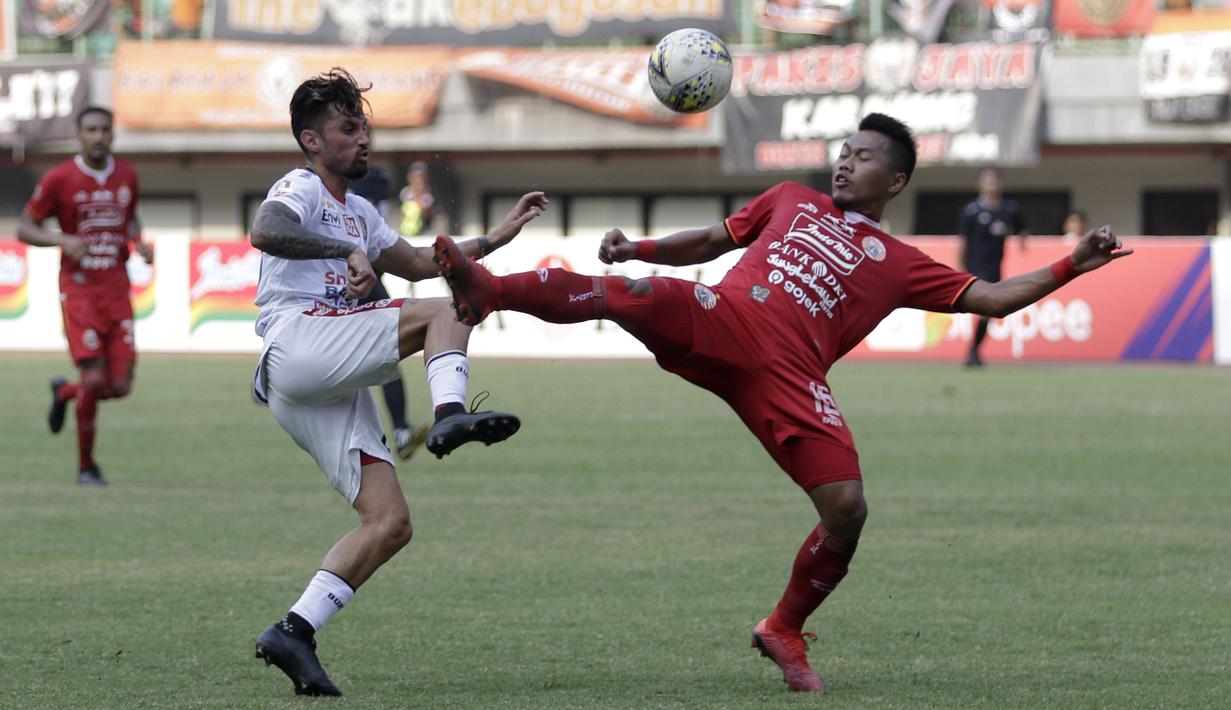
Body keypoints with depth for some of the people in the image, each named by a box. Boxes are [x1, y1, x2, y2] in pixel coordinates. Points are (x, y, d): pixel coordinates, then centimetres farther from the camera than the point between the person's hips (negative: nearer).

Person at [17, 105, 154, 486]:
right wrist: (63, 241, -20)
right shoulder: (59, 178, -5)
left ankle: (65, 393, 32)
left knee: (121, 386, -2)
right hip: (79, 293, -4)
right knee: (94, 378, -15)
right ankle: (86, 465, 4)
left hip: (117, 293, 4)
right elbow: (24, 228, -1)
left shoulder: (126, 174, 8)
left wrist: (140, 244, 4)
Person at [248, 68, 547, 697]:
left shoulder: (358, 213, 31)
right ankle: (450, 417, -36)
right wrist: (347, 251, -25)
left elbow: (418, 263, 40)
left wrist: (497, 237, 34)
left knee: (389, 522, -4)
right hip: (297, 344, -9)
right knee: (446, 311, -16)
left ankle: (294, 633, -8)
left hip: (334, 391, 9)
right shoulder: (300, 188, 3)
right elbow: (264, 231, -20)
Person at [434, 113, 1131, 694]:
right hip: (719, 322, 0)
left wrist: (1073, 266, 8)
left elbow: (994, 298, 19)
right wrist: (637, 248, 16)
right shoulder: (792, 201, 29)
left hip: (788, 375, 0)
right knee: (627, 293, -31)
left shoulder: (900, 264, 23)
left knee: (848, 509, -13)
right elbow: (711, 242, 33)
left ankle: (785, 629, 11)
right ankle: (489, 290, -38)